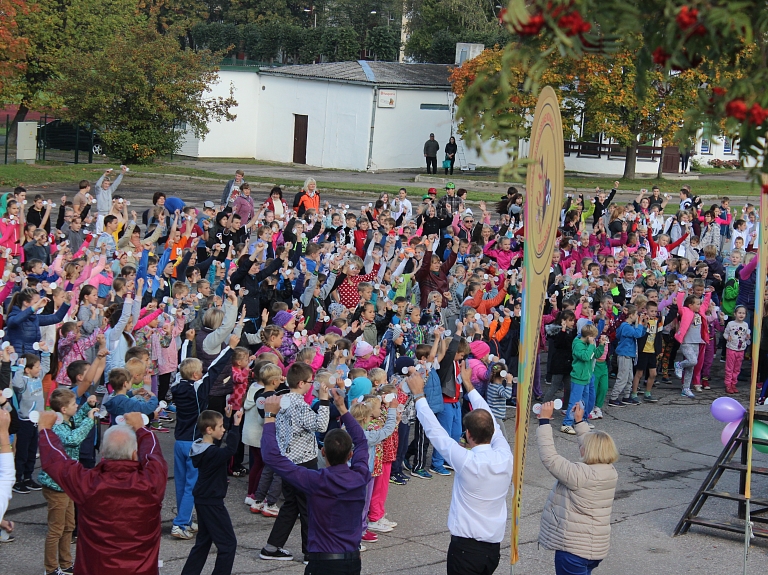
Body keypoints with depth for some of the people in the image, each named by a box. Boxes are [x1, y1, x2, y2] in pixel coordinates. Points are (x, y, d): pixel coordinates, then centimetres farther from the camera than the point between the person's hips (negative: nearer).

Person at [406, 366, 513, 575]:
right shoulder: (505, 457, -6)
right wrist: (469, 386, 20)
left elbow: (435, 432, -10)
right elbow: (490, 424, 9)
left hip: (465, 547, -5)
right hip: (494, 548, 5)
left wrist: (419, 395, 3)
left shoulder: (467, 462, -19)